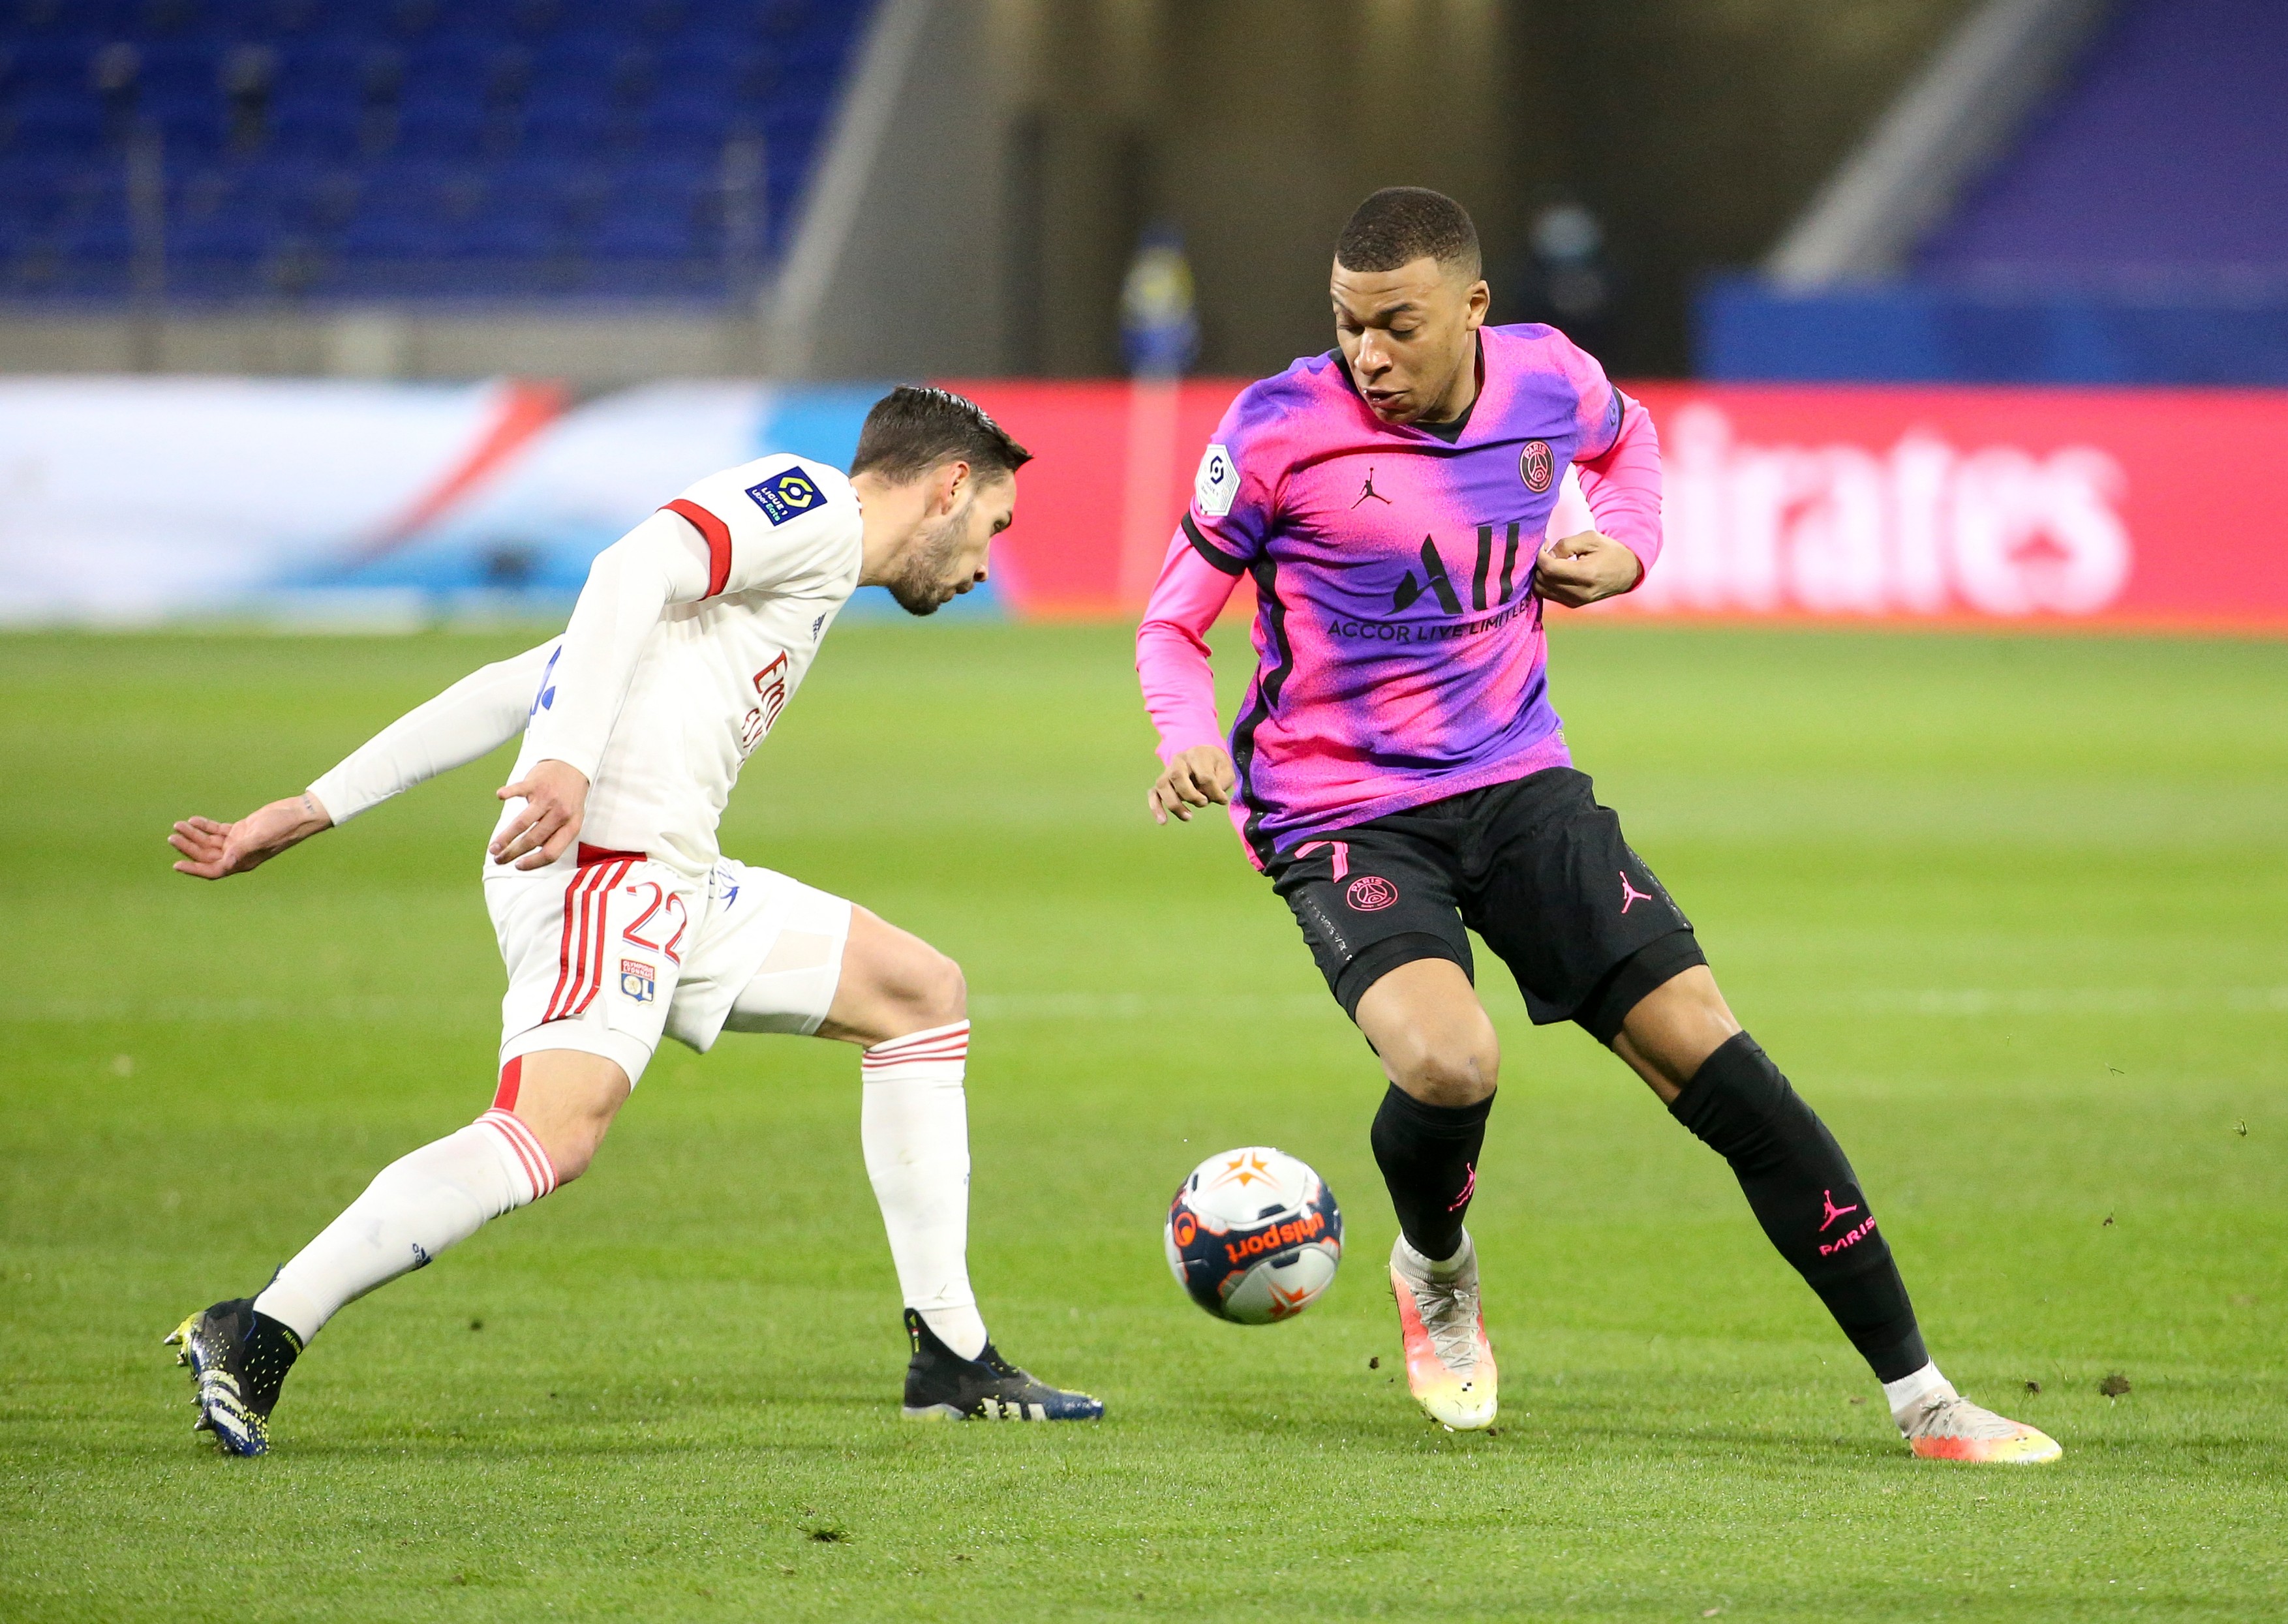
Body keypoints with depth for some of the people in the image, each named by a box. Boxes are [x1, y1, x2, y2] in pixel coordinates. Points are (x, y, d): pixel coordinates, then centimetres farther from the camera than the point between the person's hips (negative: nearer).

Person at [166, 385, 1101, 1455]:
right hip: (602, 858, -11)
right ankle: (257, 1337, -27)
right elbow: (633, 570, -19)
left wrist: (311, 813, 23)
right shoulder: (809, 505, 1)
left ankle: (951, 1361, 18)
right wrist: (569, 764, -32)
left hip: (674, 885, 11)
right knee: (555, 1134, -28)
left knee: (920, 994, 18)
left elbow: (509, 687, 26)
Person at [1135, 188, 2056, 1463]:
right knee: (1448, 1063, -31)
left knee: (1712, 1055, -6)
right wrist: (1189, 736, -22)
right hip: (1342, 817, -3)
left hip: (1518, 784, 3)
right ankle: (1436, 1272, 7)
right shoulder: (1284, 429, -12)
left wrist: (1624, 549, 4)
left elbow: (1628, 439, 25)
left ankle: (1921, 1398, 2)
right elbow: (1173, 620, -2)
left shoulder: (1548, 380, -2)